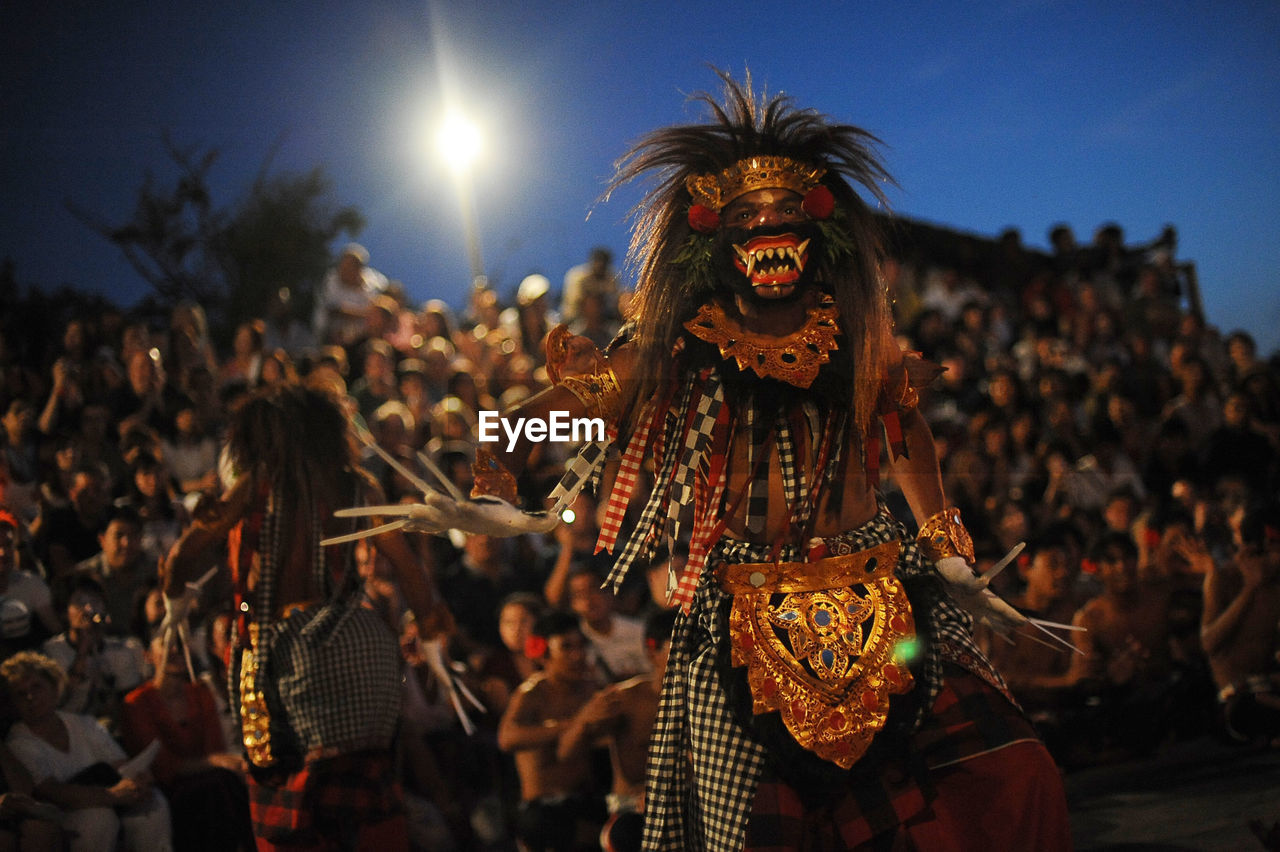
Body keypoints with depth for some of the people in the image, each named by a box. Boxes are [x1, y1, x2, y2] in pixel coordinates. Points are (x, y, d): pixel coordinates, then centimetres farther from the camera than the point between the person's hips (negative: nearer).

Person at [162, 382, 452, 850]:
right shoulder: (355, 486, 6)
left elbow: (185, 553, -3)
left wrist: (173, 594, 18)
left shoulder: (256, 485, -2)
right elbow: (406, 562, 8)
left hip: (281, 648, -4)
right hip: (356, 646, 4)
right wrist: (428, 615, 25)